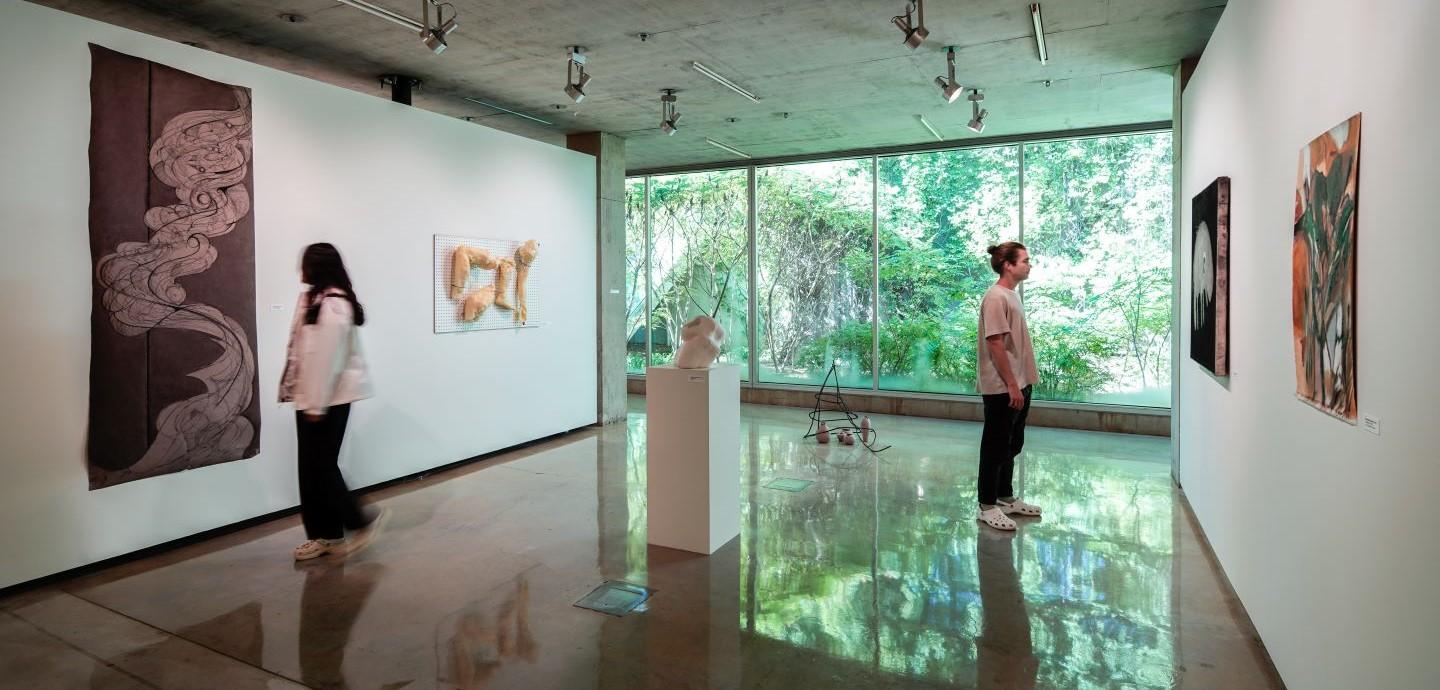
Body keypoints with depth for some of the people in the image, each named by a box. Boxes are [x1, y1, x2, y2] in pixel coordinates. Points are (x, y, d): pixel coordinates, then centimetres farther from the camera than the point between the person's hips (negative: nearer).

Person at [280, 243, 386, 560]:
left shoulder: (334, 304, -18)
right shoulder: (313, 299, 13)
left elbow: (328, 357, -21)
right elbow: (302, 350, 15)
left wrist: (317, 404, -20)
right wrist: (293, 389, 14)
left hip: (328, 397, -9)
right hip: (311, 396, 9)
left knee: (321, 466, -2)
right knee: (312, 468, 11)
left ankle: (361, 521, 12)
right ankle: (325, 534, 21)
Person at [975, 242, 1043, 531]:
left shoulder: (1012, 294, 13)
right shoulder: (996, 297, -18)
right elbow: (995, 345, -21)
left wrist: (1022, 382, 19)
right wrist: (1011, 385, -21)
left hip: (1018, 384, 10)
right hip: (1002, 388, -10)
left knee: (1012, 444, 17)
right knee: (996, 446, -1)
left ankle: (1006, 498, 30)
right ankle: (987, 506, 9)